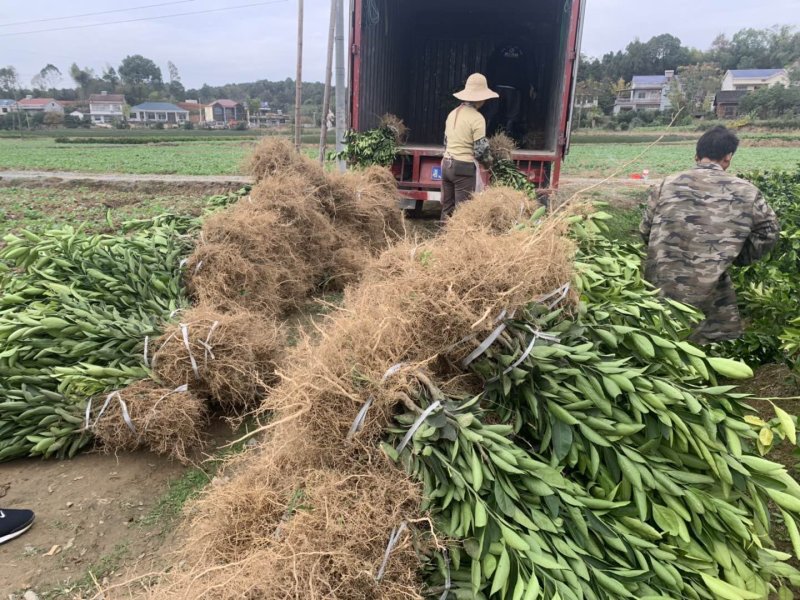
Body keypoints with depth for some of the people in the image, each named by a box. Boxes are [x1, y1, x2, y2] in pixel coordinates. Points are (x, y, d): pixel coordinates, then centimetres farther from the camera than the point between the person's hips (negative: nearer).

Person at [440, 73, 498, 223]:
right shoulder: (477, 118, -12)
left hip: (447, 164, 8)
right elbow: (481, 150, -13)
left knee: (447, 207, 14)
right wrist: (488, 160, 6)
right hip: (464, 168, -7)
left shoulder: (453, 113, 11)